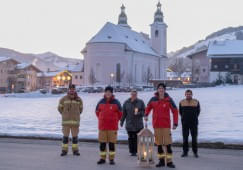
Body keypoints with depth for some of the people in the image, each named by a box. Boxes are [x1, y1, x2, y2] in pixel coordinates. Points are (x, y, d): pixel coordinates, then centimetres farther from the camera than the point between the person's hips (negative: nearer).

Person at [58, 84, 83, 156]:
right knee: (65, 136, 2)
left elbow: (80, 109, 16)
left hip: (75, 121, 1)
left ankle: (75, 150, 14)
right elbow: (60, 108, 12)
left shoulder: (79, 100, 1)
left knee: (75, 136, 6)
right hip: (66, 121, -1)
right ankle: (64, 150, 9)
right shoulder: (63, 99, -2)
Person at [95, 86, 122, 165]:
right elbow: (97, 112, 20)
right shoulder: (101, 102, 5)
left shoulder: (116, 102, -1)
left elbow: (120, 113, 9)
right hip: (102, 127, 2)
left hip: (112, 127, -2)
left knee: (112, 143, 1)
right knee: (102, 143, 4)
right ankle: (102, 158, 13)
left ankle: (111, 159, 9)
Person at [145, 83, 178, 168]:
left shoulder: (169, 100, -4)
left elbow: (175, 111, 0)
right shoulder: (153, 99, 2)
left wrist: (175, 123, -5)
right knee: (159, 143, 8)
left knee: (168, 143, -4)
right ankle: (161, 160, 18)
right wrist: (146, 115, -1)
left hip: (166, 125, -2)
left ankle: (169, 161, 3)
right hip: (156, 124, 2)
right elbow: (148, 107, 18)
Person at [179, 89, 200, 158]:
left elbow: (198, 111, 15)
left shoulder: (196, 102, 0)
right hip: (185, 123, 1)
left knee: (194, 137, 0)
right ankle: (185, 152, 9)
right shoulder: (182, 102, 2)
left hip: (194, 123, -1)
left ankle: (195, 152, 9)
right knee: (185, 137, 1)